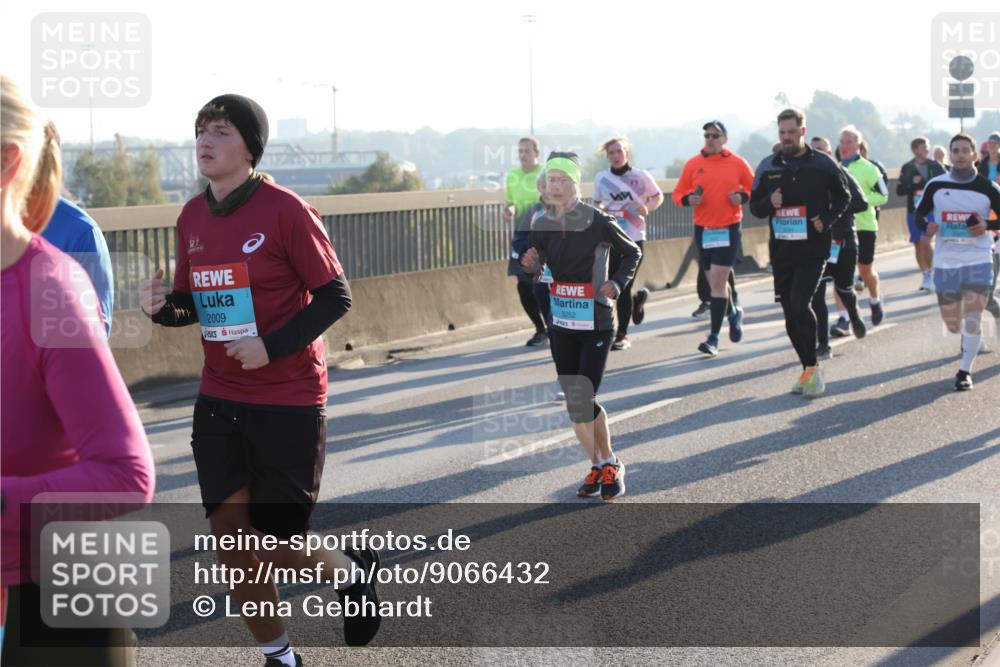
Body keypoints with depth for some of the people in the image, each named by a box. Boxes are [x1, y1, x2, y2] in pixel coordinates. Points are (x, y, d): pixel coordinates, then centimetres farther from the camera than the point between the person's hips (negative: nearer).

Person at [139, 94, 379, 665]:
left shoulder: (284, 210, -13)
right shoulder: (192, 218, 5)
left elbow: (335, 295, -11)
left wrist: (273, 345, -21)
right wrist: (165, 307, -8)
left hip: (289, 403, -5)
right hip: (219, 403, 6)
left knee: (275, 545, -1)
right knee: (230, 535, 4)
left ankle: (354, 570, 31)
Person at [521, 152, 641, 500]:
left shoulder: (597, 221, -12)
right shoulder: (541, 225, 1)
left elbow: (633, 253, 4)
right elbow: (535, 273, 11)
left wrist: (616, 284, -9)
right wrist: (529, 265, -11)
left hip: (596, 325, -5)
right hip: (561, 325, 5)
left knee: (582, 401, -10)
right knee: (576, 404, 8)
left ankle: (609, 465, 7)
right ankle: (599, 466, 20)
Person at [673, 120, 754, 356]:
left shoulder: (737, 163, -1)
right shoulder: (693, 164, 3)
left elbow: (755, 189, 9)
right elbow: (678, 193, 8)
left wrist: (743, 197, -11)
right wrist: (688, 199, -13)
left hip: (729, 228, -3)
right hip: (703, 229, 3)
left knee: (718, 281, -10)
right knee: (715, 281, 11)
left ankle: (714, 337, -5)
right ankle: (733, 313, 41)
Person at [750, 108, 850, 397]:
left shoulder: (822, 164, -1)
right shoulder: (768, 166, 7)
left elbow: (843, 196, 9)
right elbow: (754, 206, 12)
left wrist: (827, 219, -8)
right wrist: (768, 203, -11)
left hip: (813, 250, -4)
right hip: (781, 251, 4)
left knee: (799, 305, -19)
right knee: (790, 313, 6)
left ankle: (812, 368, -7)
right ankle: (809, 369, 20)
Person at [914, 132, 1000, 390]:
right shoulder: (936, 186, 1)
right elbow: (920, 214, 11)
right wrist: (926, 227, -10)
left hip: (978, 260, -2)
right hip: (945, 262, 2)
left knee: (972, 319, -11)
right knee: (952, 325, 9)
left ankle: (965, 371, 3)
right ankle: (969, 340, 44)